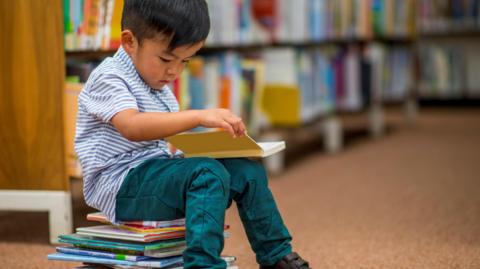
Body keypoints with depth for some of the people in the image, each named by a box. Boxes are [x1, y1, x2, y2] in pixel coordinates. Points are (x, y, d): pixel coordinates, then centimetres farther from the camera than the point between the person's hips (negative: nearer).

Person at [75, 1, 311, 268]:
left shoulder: (159, 88, 19)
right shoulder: (109, 78, -11)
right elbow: (132, 126, -30)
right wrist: (200, 116, -38)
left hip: (162, 171, 9)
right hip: (122, 184, -9)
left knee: (247, 171, -1)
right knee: (208, 173, -30)